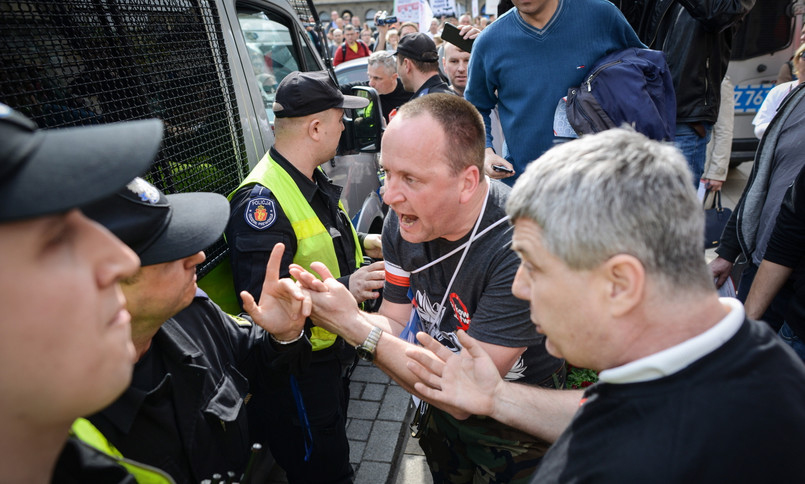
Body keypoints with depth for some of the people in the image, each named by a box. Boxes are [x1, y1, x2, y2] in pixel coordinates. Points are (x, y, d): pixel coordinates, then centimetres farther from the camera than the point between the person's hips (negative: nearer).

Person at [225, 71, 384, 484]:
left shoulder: (313, 181, 6)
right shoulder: (262, 198, -28)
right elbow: (262, 296, -32)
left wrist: (363, 243, 11)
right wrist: (344, 287, -36)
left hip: (332, 347, 10)